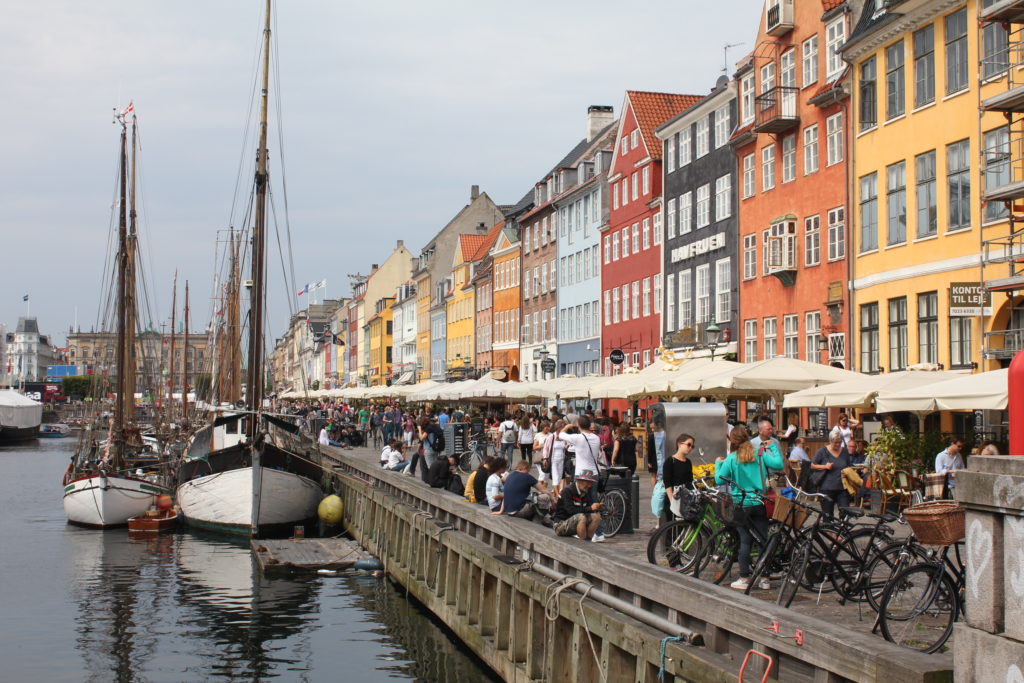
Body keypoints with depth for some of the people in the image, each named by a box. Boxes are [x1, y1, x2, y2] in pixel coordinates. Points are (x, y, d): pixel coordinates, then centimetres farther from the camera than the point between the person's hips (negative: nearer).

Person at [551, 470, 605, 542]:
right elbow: (571, 510, -28)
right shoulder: (567, 491, -17)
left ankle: (589, 538, -16)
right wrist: (590, 508, -31)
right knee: (581, 516, -34)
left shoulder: (586, 493, 6)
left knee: (596, 515, -14)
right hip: (561, 524, -7)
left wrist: (596, 508, -22)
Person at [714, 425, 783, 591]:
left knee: (745, 541, 3)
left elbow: (719, 480, -6)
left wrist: (718, 463, 11)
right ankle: (764, 579, 8)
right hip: (759, 503, 2)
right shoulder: (760, 453, -1)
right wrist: (774, 448, 8)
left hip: (741, 504, -2)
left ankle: (744, 578, 3)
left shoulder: (731, 459, -6)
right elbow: (778, 464, -8)